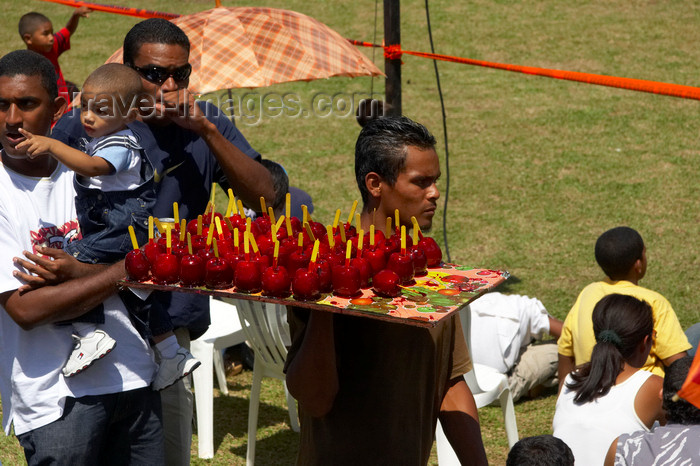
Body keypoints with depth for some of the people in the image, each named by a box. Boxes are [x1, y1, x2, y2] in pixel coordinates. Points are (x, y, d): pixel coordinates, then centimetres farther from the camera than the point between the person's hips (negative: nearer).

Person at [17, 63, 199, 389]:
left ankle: (90, 334, -25)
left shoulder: (120, 145, -17)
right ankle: (173, 355, 31)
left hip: (125, 229, -12)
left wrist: (51, 146, -47)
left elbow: (91, 167, -39)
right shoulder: (99, 141, 14)